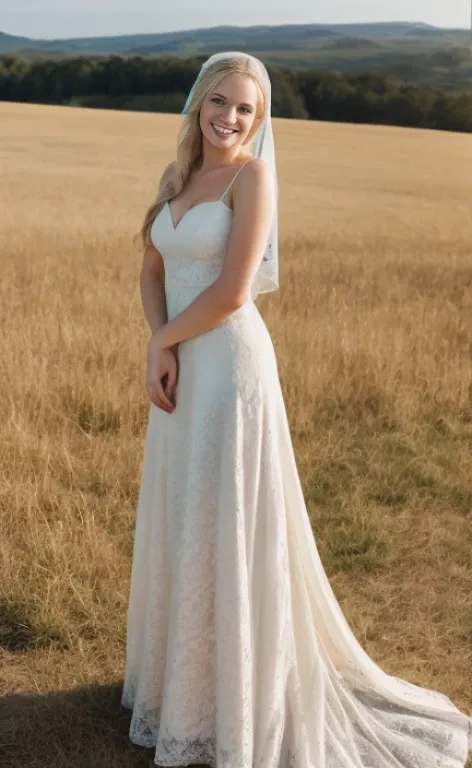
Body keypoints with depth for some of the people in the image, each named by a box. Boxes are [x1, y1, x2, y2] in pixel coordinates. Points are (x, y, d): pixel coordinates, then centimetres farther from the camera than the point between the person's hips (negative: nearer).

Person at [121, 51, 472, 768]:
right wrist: (160, 348, -6)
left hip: (230, 369, -8)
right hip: (183, 371, 8)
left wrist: (163, 340, -6)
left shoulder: (253, 175, -12)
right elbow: (152, 270, 11)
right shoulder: (177, 176, 11)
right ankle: (184, 671, 38)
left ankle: (237, 701, 17)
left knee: (227, 528, -1)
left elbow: (232, 292, -19)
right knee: (178, 523, 18)